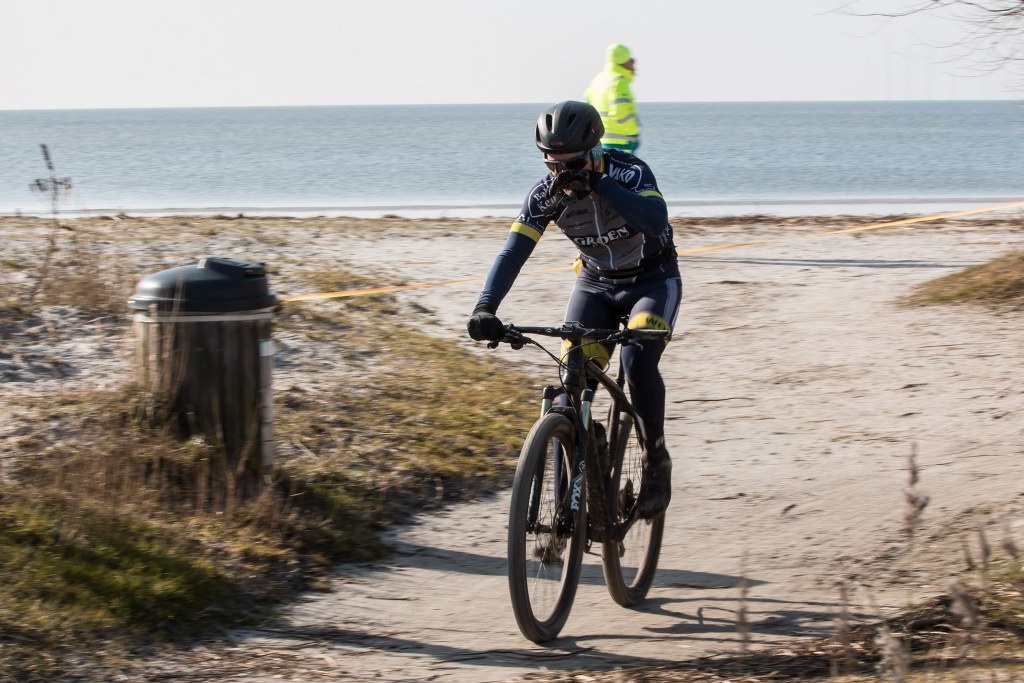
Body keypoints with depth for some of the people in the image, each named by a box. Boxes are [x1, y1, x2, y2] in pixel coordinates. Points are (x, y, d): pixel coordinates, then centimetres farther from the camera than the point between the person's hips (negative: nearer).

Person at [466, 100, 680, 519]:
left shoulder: (629, 173, -26)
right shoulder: (545, 194, -16)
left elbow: (656, 221, -43)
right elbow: (513, 251, -24)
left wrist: (598, 184, -48)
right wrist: (485, 308, -40)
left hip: (653, 281, -3)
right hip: (595, 284, 4)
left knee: (637, 361, -29)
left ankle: (656, 462, -9)